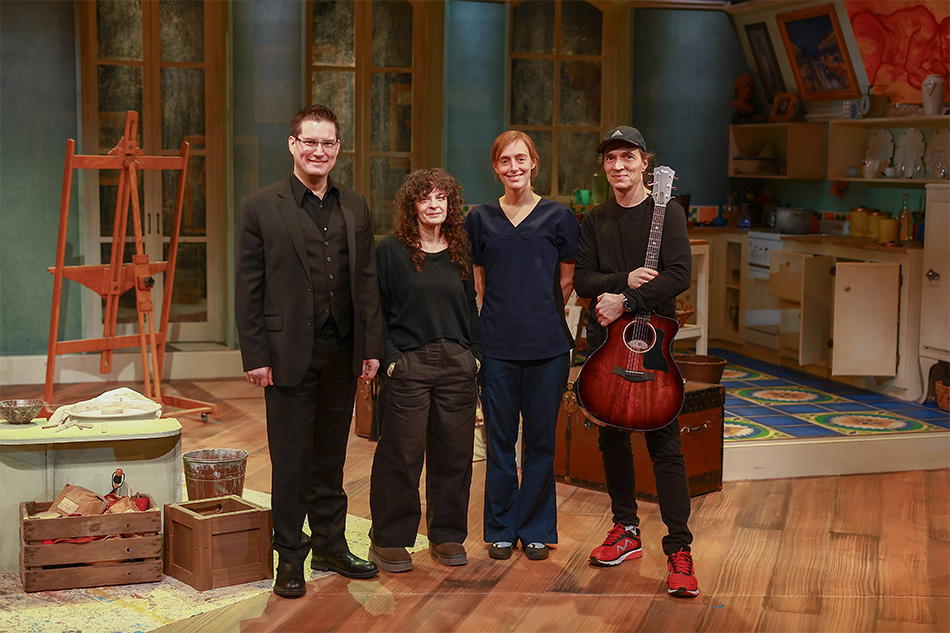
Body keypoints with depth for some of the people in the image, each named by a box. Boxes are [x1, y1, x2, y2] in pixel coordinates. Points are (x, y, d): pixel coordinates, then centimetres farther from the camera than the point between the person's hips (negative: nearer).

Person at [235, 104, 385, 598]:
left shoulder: (354, 207, 10)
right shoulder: (261, 207, -3)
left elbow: (366, 280, 11)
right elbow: (248, 288, -5)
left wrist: (372, 346, 6)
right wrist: (256, 356, -10)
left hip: (342, 354, 4)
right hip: (290, 353, -4)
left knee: (330, 456, 14)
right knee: (290, 459, 3)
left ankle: (330, 547, 26)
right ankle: (289, 558, 14)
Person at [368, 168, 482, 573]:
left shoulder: (459, 252, 13)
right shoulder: (390, 251, -1)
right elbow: (376, 309, -2)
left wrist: (475, 354, 8)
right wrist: (388, 358, -9)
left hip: (457, 366, 4)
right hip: (408, 366, -4)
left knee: (454, 453, 7)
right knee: (400, 455, -2)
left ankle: (447, 535, 21)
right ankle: (389, 540, 10)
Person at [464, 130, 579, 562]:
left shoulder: (557, 217, 3)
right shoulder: (480, 219, 7)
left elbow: (567, 281, 10)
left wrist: (540, 315, 9)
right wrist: (505, 314, 8)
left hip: (547, 346, -1)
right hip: (496, 346, 1)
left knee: (540, 440, 5)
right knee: (500, 440, 6)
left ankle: (536, 529, 19)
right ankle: (501, 529, 19)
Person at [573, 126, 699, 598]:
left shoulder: (667, 212, -2)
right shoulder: (594, 220, 11)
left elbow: (679, 275, -13)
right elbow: (583, 280, 3)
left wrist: (625, 302, -18)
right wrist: (625, 280, -15)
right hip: (604, 340, 5)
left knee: (664, 443, -8)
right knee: (611, 438, 11)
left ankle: (678, 549, -7)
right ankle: (626, 531, 25)